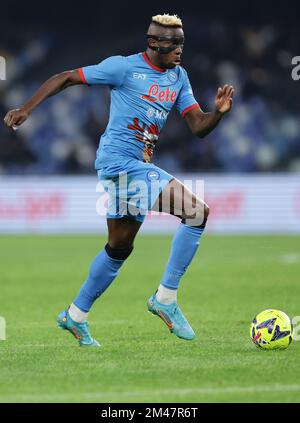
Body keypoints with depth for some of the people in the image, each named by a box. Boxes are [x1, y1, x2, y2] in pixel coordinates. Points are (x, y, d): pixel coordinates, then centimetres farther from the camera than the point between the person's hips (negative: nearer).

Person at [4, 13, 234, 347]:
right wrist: (26, 109, -10)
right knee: (198, 212, -18)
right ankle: (165, 298, -12)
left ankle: (76, 316, 31)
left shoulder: (179, 76, 12)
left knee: (120, 247, 18)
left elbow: (198, 127, 8)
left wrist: (219, 112, -13)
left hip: (138, 166, 9)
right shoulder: (124, 67, -9)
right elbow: (66, 78, -4)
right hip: (118, 160, -9)